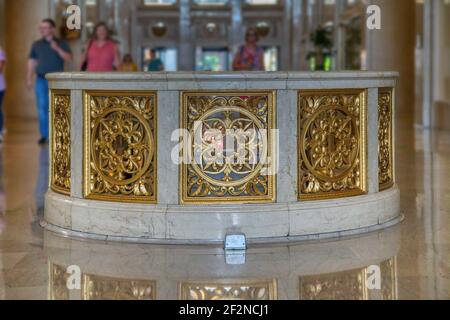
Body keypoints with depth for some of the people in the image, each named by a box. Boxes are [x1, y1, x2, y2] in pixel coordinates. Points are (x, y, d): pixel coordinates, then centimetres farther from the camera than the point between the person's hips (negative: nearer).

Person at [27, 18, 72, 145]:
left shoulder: (61, 44, 5)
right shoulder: (36, 45, 12)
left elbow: (69, 58, -6)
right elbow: (32, 62, 13)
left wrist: (57, 49, -18)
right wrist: (29, 78, 6)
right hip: (41, 80, 2)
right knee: (42, 108, 1)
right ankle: (44, 135, 7)